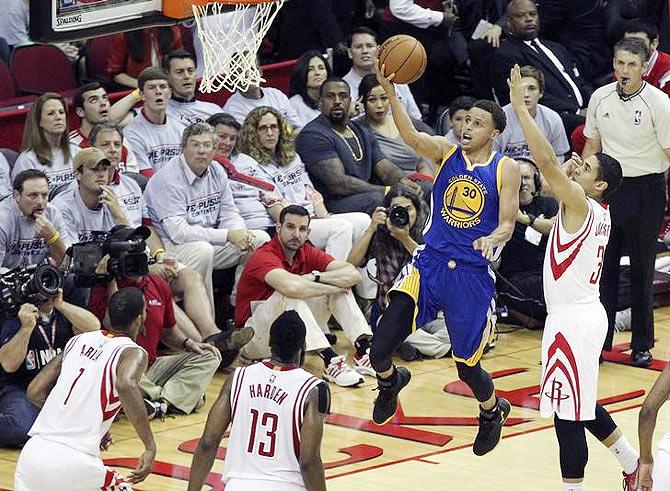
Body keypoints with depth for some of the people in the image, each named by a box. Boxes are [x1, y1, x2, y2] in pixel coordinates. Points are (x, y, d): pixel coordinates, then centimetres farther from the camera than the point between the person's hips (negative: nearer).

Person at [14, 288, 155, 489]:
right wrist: (150, 446, -19)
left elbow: (35, 392, 20)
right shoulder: (133, 353, 1)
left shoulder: (79, 340, 18)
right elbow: (126, 385, -23)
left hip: (31, 455, 5)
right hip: (74, 463, -4)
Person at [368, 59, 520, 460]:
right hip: (430, 262, 2)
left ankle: (492, 411, 41)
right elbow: (412, 137, -16)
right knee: (379, 350, -12)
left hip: (473, 274, -2)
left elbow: (508, 223, -6)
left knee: (468, 367, 7)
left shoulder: (506, 169, -2)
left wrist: (493, 239, -30)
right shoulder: (446, 152, 3)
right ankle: (390, 381, 26)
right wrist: (390, 92, -31)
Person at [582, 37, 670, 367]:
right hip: (606, 188, 4)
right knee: (603, 266, 5)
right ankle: (600, 340, 13)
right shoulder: (600, 98, 3)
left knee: (642, 270, 4)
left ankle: (642, 345, 14)